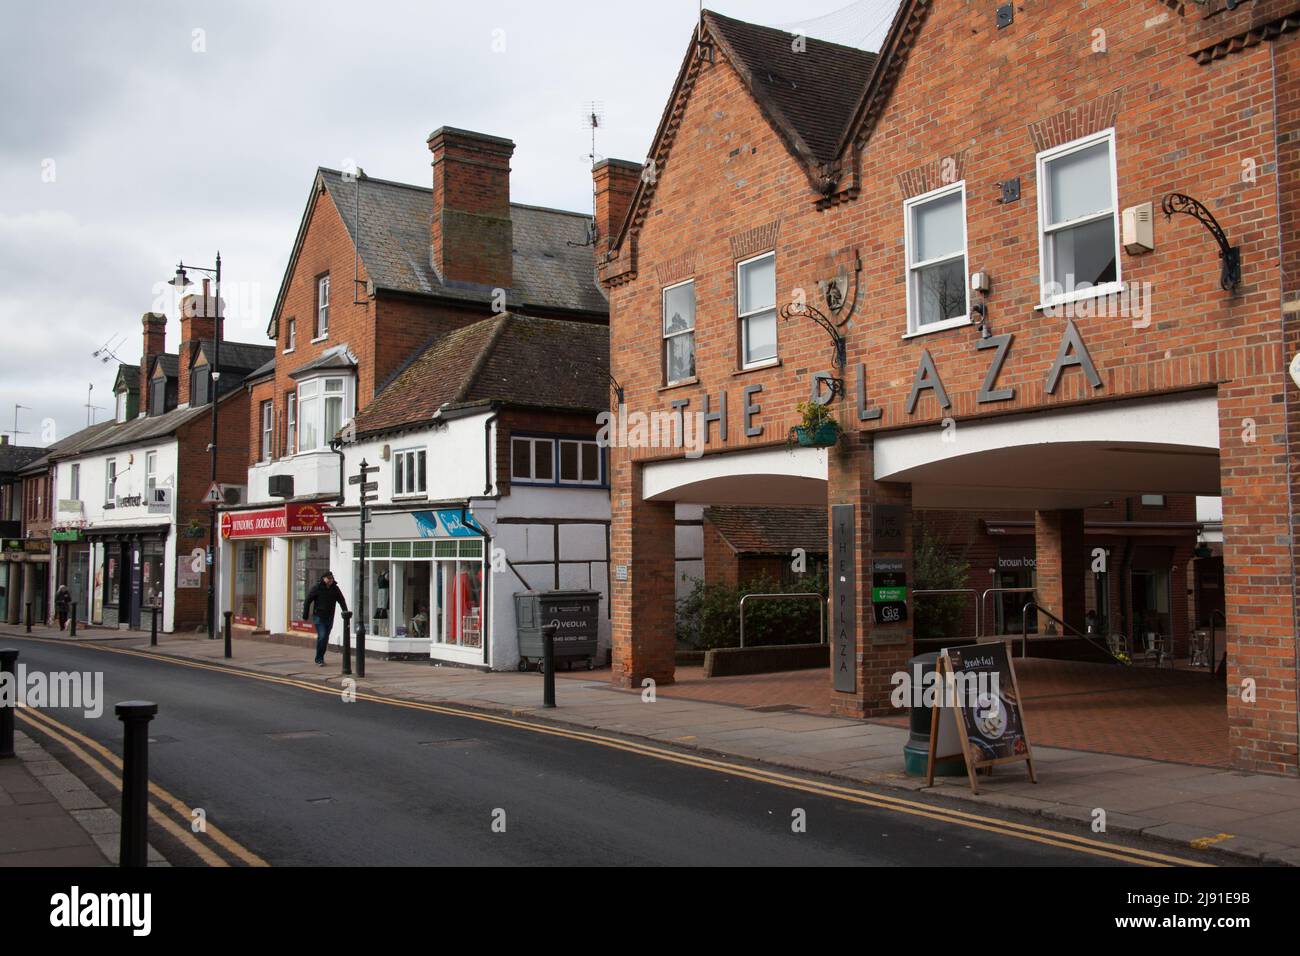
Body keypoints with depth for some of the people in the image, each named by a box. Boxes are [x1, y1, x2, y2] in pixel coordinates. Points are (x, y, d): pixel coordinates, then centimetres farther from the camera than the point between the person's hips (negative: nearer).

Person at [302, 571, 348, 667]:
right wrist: (305, 616, -5)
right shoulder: (317, 588, -8)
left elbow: (342, 601, 8)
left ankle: (320, 659, 22)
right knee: (322, 636, -16)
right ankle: (319, 659, -7)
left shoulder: (335, 589, 3)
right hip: (319, 616, -4)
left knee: (325, 638, 9)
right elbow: (307, 601, -5)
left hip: (329, 617, 5)